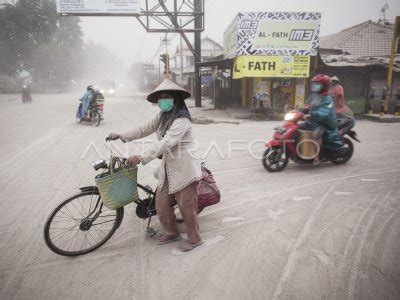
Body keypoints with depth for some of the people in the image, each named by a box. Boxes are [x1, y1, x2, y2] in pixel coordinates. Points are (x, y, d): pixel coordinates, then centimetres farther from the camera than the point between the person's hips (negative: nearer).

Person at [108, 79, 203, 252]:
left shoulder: (182, 119, -20)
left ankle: (194, 239, 25)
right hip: (169, 166, 9)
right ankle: (172, 232, 34)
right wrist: (121, 136, 9)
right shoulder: (163, 116, 9)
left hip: (184, 168, -8)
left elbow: (166, 143, -30)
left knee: (187, 206, 3)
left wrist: (141, 157, -36)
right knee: (161, 203, 11)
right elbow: (145, 129, 14)